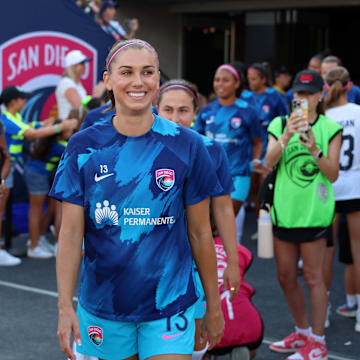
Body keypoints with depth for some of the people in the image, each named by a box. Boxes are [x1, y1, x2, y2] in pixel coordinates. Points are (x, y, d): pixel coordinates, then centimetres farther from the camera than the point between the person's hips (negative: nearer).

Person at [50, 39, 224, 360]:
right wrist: (65, 306, -10)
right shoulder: (84, 147, -2)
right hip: (103, 305, 1)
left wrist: (214, 306, 6)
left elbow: (200, 233, 2)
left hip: (169, 303, -1)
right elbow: (71, 233, -2)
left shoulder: (187, 146, -3)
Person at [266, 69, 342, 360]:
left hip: (314, 211, -4)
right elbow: (269, 162, -9)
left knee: (313, 276, 0)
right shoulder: (280, 124, 6)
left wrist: (314, 148, -21)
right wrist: (287, 137, -24)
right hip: (284, 209, 4)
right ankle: (302, 333, 31)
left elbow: (333, 174, -7)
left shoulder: (330, 128, -1)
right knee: (286, 276, 12)